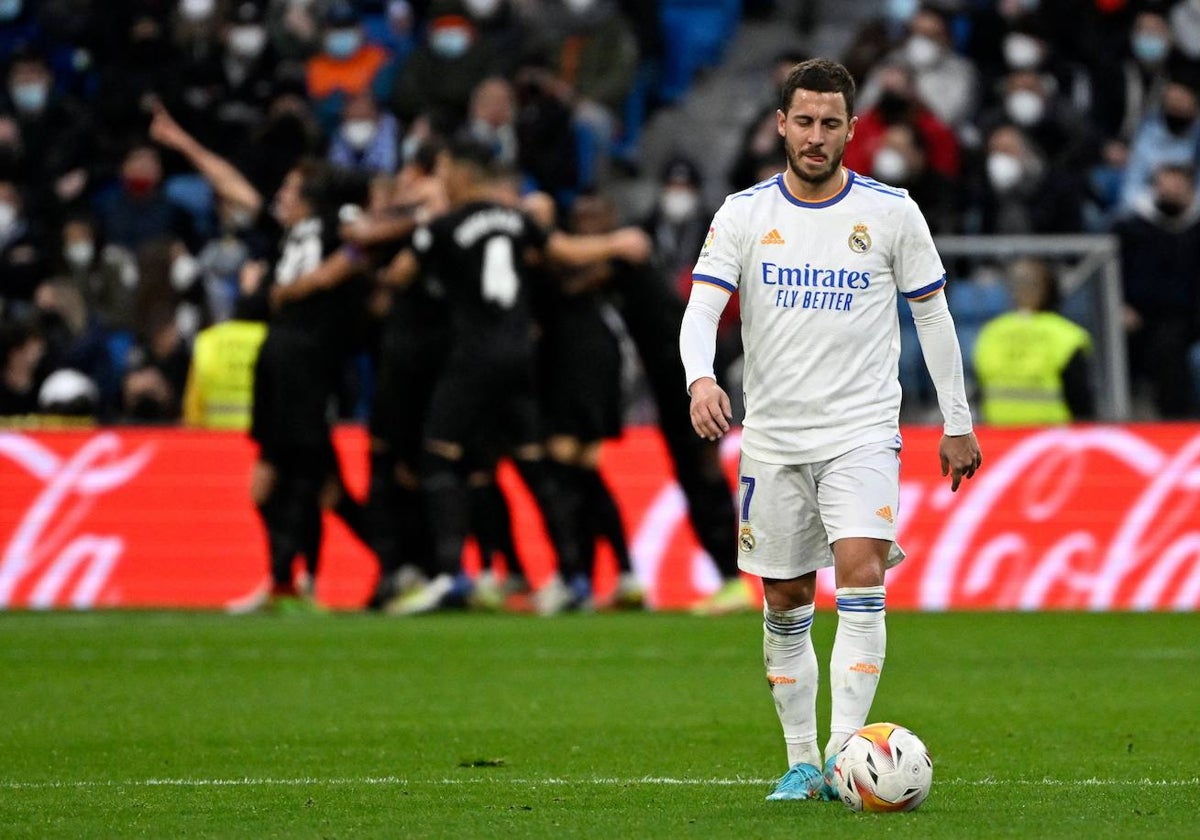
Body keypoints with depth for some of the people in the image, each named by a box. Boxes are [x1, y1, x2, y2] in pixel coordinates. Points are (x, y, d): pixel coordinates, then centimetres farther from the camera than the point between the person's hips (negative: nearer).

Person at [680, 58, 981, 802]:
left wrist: (958, 424, 8)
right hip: (773, 435, 2)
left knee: (860, 572, -20)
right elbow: (702, 308, -8)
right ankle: (801, 762, 19)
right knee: (785, 604, 8)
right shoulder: (744, 213, 1)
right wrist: (701, 378, -28)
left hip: (862, 432, -2)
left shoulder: (892, 212, -1)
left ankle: (844, 755, -24)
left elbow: (933, 315, 7)